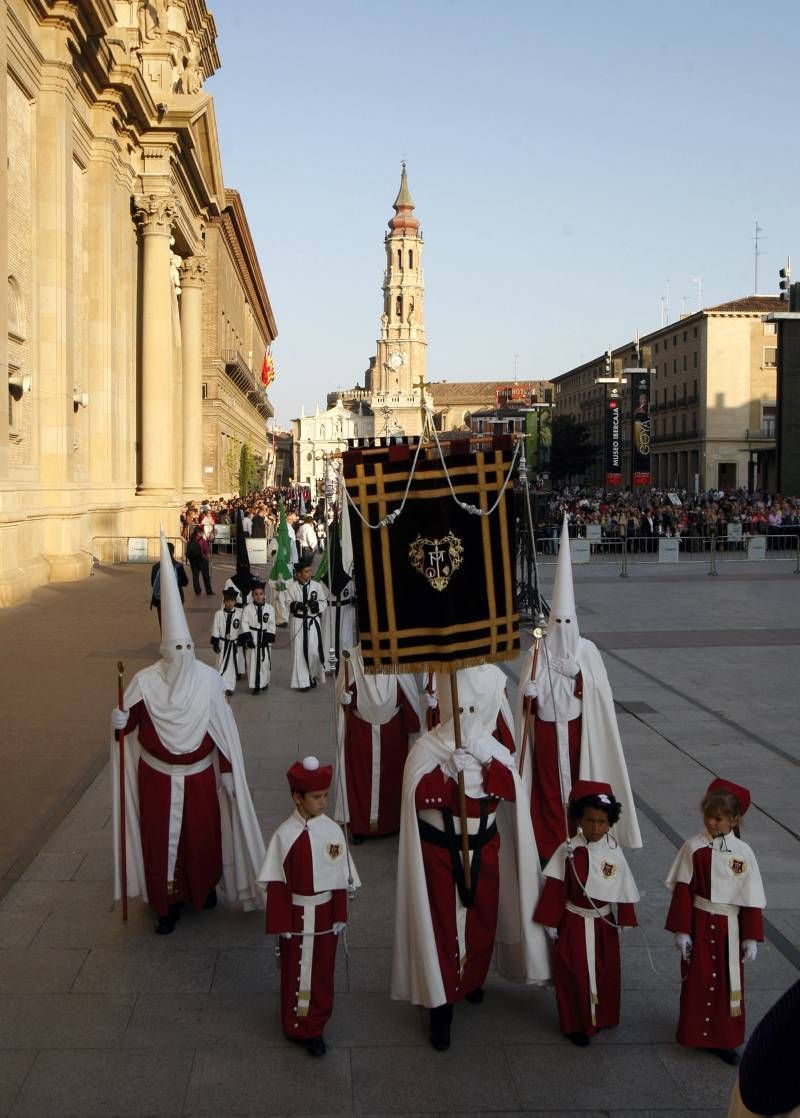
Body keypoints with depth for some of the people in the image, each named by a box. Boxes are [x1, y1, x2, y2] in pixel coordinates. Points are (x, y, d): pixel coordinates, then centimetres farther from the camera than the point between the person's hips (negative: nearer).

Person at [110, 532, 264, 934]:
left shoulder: (209, 679, -9)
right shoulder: (145, 681, -11)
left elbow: (222, 730, -3)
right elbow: (128, 723, -2)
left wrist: (228, 772, 0)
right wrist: (119, 723, -27)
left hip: (200, 774, 1)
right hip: (158, 776, -1)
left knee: (203, 834, 13)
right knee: (162, 837, 5)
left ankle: (205, 887, 38)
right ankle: (169, 903, 20)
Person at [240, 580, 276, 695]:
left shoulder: (270, 609, 0)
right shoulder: (247, 609, -2)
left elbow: (271, 625, 0)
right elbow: (244, 624, -4)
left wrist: (268, 638, -8)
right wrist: (248, 638, -12)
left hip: (264, 638, 1)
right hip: (252, 637, -1)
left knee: (265, 661, 5)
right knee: (252, 661, 0)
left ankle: (264, 682, 23)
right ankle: (255, 685, 7)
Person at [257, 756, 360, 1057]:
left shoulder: (333, 830, -8)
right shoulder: (285, 835, -15)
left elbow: (341, 878, 0)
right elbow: (276, 883, -9)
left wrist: (340, 916, 2)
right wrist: (281, 924, -8)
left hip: (325, 914, 2)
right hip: (297, 915, -2)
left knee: (323, 970, 14)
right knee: (295, 971, 12)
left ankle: (315, 1025, 31)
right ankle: (297, 1027, 29)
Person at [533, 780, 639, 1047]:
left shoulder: (614, 852, -11)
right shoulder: (568, 851, -14)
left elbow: (624, 890, -2)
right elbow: (555, 889, -9)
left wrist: (625, 921, 1)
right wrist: (551, 922, -6)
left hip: (603, 923, 2)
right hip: (573, 923, -2)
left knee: (605, 972, 16)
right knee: (574, 973, 6)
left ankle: (601, 1018, 37)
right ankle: (575, 1024, 22)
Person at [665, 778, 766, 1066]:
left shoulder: (743, 853, -6)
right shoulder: (694, 847, -9)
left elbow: (752, 899, -1)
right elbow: (682, 891, -7)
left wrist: (751, 938, -2)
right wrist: (682, 930, -8)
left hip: (730, 928, 1)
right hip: (699, 925, -1)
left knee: (729, 983, 11)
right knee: (697, 982, 9)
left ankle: (725, 1039, 26)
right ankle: (695, 1034, 26)